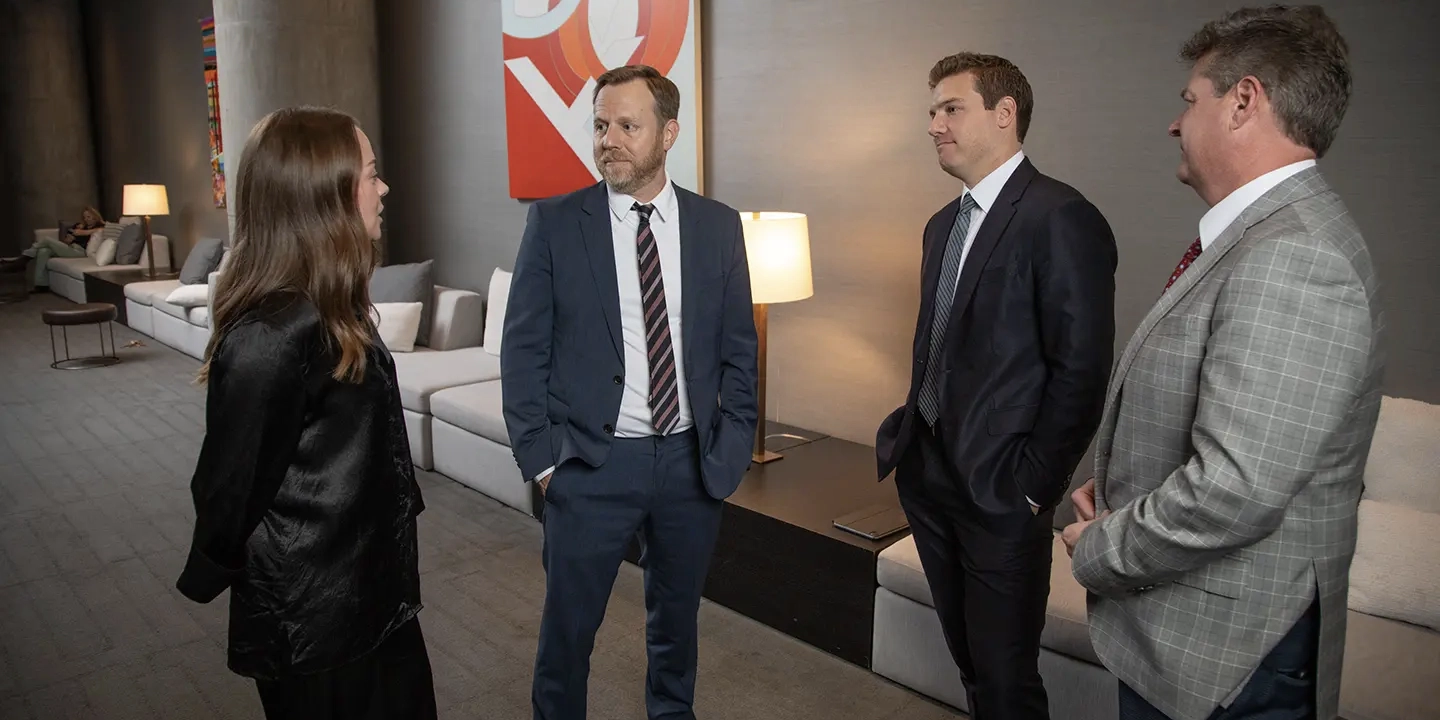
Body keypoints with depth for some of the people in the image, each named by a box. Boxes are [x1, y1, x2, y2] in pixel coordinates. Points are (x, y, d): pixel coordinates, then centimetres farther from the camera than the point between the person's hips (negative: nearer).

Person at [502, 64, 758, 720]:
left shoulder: (718, 226, 2)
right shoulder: (554, 222, -4)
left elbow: (738, 350, 6)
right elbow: (523, 350, -3)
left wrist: (732, 446, -1)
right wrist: (540, 457, -7)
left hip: (692, 461, 3)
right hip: (591, 463, -2)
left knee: (677, 613, 20)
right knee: (568, 625, 10)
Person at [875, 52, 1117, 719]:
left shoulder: (1061, 219, -14)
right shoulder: (943, 224, 12)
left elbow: (1082, 369, -17)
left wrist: (1033, 482, -15)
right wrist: (910, 432, 8)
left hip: (1000, 489, -7)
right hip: (929, 476, 8)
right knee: (968, 658, 21)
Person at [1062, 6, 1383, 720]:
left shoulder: (1292, 258, -25)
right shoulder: (1263, 234, 8)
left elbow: (1234, 492, -32)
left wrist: (1099, 551, -16)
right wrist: (1117, 487, 3)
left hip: (1222, 653, -9)